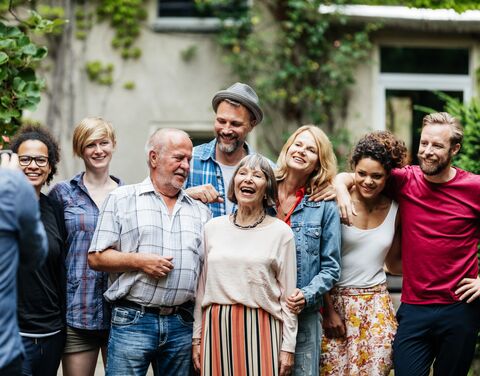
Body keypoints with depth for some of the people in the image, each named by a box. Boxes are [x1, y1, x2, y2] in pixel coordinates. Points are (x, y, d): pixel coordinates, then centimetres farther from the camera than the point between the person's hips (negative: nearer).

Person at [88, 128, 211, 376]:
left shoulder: (201, 211, 16)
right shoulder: (121, 200, 4)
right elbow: (96, 258, 0)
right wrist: (139, 261, -13)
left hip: (182, 325, 4)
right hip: (132, 320, -4)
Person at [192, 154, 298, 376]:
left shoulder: (281, 232, 1)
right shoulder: (213, 228, 9)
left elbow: (288, 295, 1)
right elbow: (201, 288, 12)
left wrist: (288, 347, -2)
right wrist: (197, 338, 9)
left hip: (261, 330, -2)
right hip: (216, 327, 2)